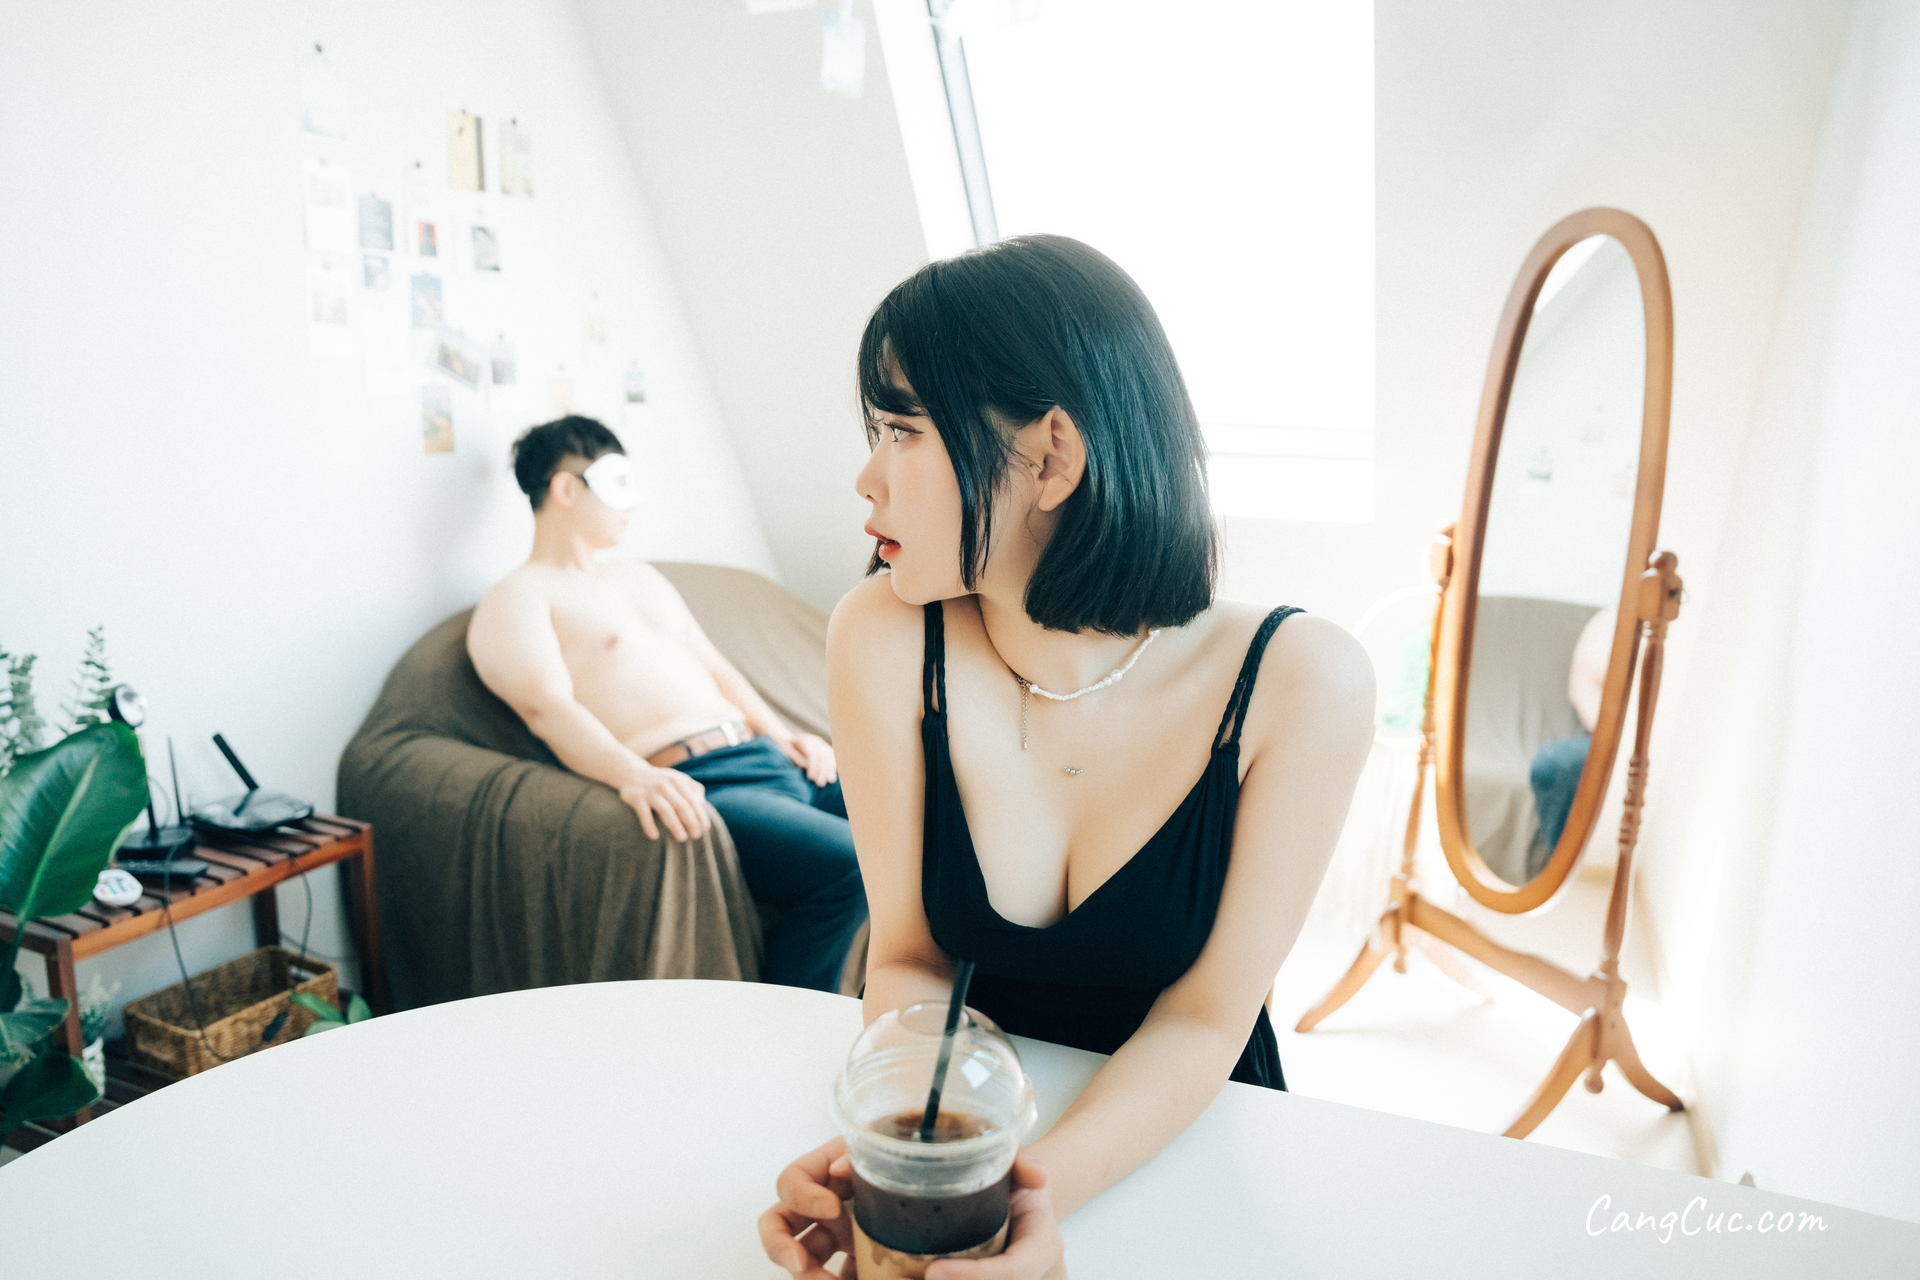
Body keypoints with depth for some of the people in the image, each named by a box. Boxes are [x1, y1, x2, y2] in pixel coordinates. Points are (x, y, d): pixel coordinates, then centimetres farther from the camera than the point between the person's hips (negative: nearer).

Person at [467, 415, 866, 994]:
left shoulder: (640, 578, 29)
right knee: (844, 866, -31)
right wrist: (633, 774, -34)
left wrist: (783, 736, 10)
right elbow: (547, 706, -15)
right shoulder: (517, 599, 3)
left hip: (767, 758, 9)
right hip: (690, 790, -9)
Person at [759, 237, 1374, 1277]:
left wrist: (1053, 1183, -30)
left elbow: (1207, 1016, -14)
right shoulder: (886, 642, -16)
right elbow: (908, 957, -8)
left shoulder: (1296, 681, -20)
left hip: (1184, 1140, 0)